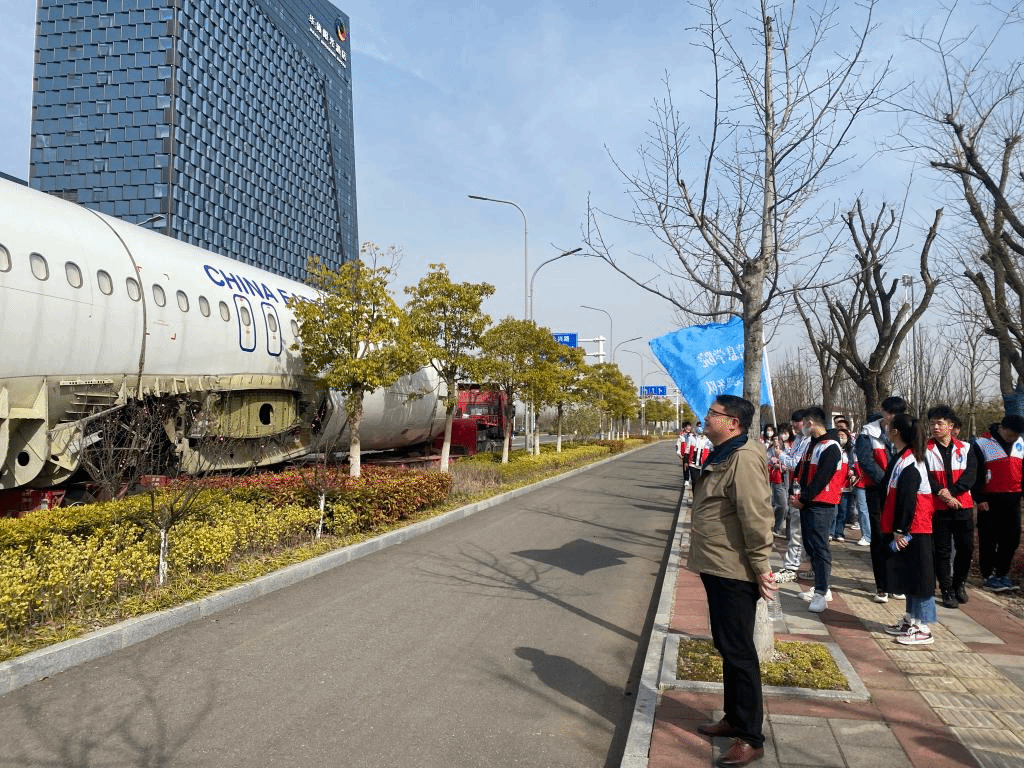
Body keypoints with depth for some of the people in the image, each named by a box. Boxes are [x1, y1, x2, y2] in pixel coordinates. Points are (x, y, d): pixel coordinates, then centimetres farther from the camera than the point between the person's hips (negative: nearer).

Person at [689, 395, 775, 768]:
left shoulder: (743, 458, -21)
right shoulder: (721, 455, 12)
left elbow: (756, 516, -25)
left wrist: (761, 567, -23)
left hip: (734, 572, -10)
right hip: (717, 567, 10)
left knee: (738, 652, -1)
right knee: (726, 646, 19)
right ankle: (734, 718, 34)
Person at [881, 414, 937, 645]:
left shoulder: (909, 463, -19)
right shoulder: (901, 458, 11)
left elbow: (906, 499, -22)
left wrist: (900, 530, -19)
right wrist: (895, 530, 17)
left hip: (912, 531, -10)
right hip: (903, 530, 10)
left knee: (918, 577, -2)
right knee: (908, 575, 17)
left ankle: (923, 629, 5)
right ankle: (911, 620, 28)